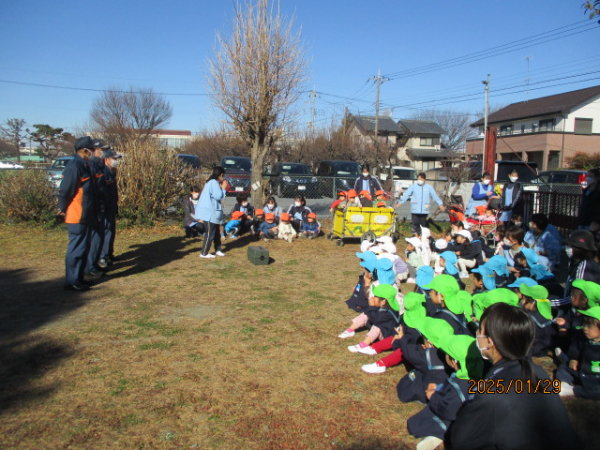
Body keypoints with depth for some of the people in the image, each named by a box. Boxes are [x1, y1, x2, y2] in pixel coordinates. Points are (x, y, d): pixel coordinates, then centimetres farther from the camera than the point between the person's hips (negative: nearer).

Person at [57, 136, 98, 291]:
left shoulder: (83, 166, 13)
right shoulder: (74, 167, -18)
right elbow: (65, 191, -18)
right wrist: (63, 209, -8)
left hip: (86, 217, 10)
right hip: (77, 217, -10)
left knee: (83, 248, 15)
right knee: (76, 249, -3)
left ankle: (78, 278, 25)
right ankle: (72, 281, 6)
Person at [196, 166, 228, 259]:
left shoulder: (213, 182, 17)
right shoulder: (214, 182, -15)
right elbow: (218, 196, -20)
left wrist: (222, 188, 8)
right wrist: (223, 188, -7)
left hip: (212, 212, 11)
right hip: (209, 212, -11)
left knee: (216, 232, 17)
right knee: (210, 233, -5)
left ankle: (218, 250, 26)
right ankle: (204, 253, 2)